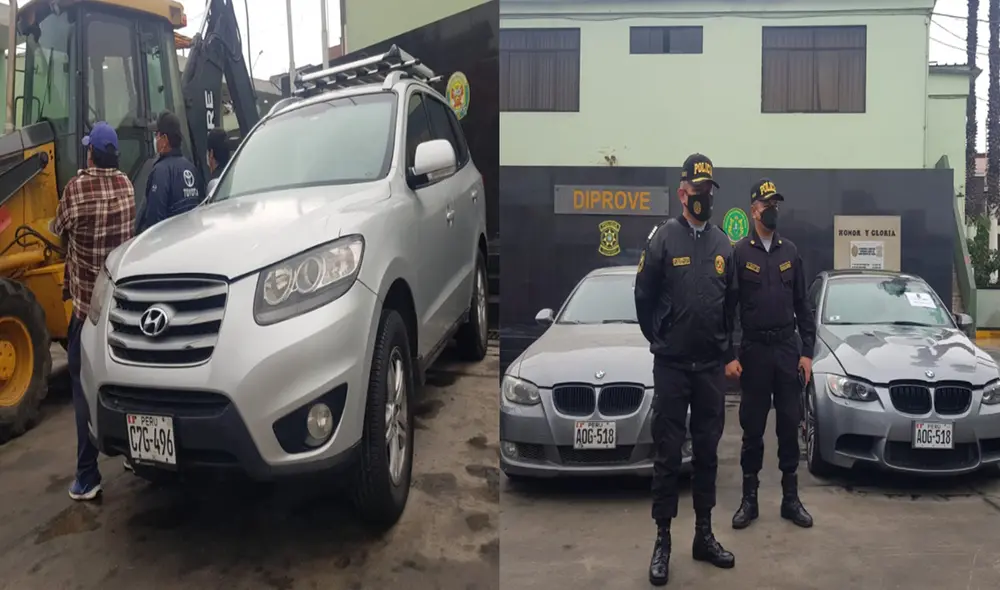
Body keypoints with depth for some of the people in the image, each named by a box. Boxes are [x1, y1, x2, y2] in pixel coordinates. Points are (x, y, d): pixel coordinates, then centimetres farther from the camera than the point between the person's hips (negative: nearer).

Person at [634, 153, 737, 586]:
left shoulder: (723, 243, 8)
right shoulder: (663, 238, -6)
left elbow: (732, 302, 16)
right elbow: (643, 298, 0)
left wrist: (726, 349, 14)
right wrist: (660, 341, 7)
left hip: (711, 367, 4)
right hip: (671, 366, -4)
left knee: (707, 452, 12)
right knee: (667, 453, 2)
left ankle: (704, 535, 23)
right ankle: (662, 539, 12)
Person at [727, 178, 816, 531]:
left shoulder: (790, 252, 8)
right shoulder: (739, 253, -3)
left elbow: (802, 305, 9)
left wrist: (807, 351, 3)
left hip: (788, 349, 3)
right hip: (753, 350, -3)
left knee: (789, 426, 6)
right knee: (752, 428, 4)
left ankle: (790, 499, 17)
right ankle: (749, 499, 15)